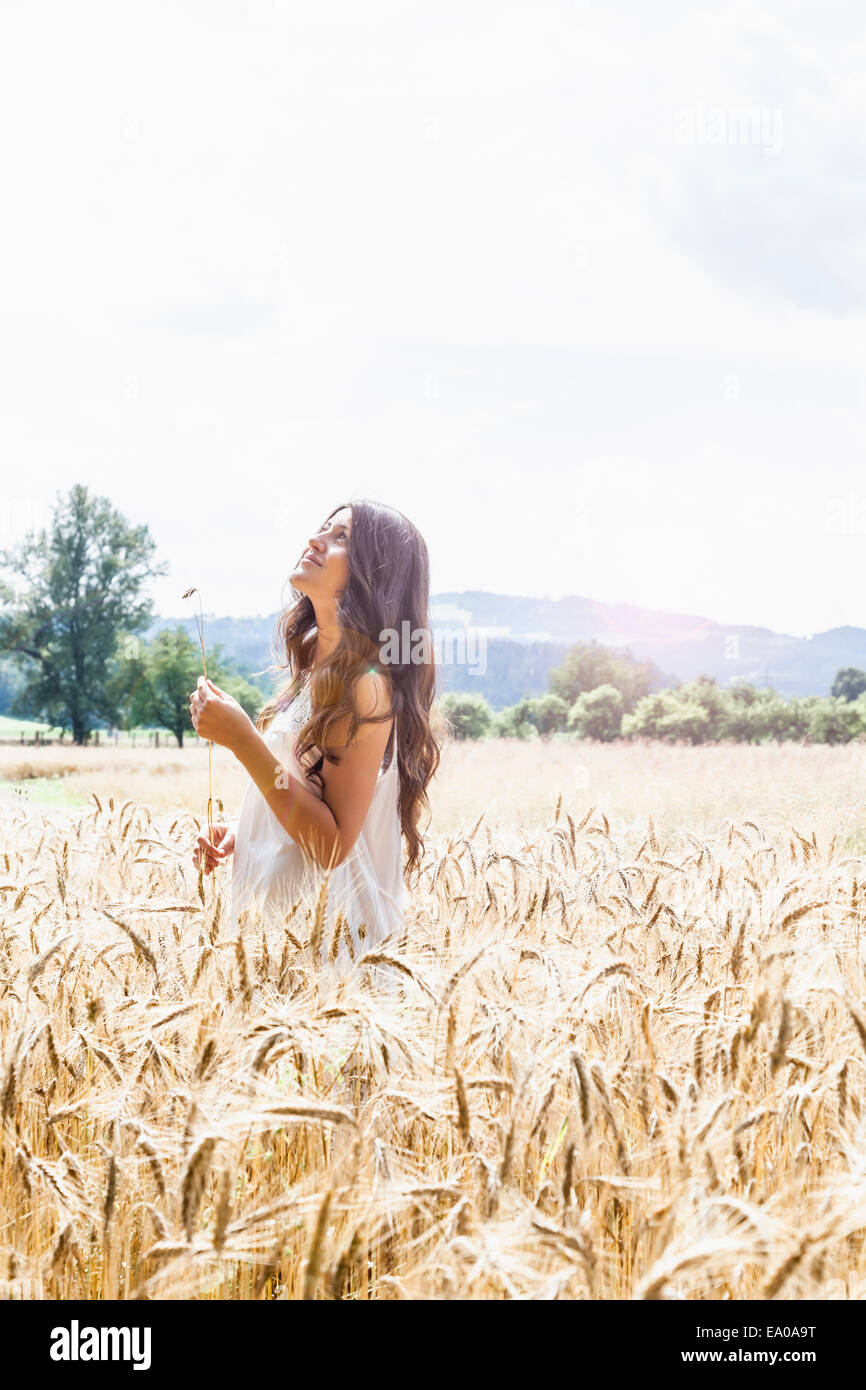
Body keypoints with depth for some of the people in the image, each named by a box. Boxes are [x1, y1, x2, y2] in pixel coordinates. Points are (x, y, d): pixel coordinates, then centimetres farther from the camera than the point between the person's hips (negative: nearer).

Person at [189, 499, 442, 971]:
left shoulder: (365, 685, -17)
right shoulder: (312, 674, 11)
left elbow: (332, 846, -21)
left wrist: (243, 740, -24)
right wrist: (237, 834, 4)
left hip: (320, 931, -8)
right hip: (271, 919, 8)